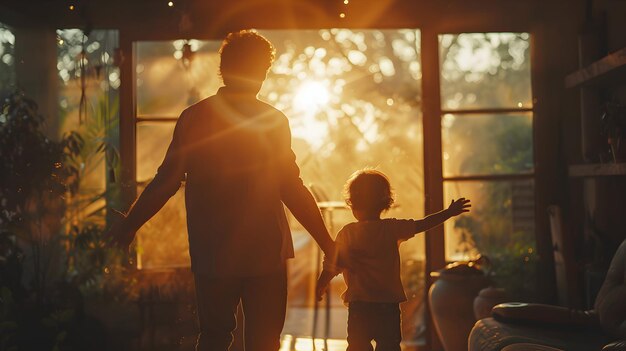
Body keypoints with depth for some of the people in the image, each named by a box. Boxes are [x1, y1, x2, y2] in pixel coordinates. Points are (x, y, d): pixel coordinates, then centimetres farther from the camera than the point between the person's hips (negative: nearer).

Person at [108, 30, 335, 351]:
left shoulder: (193, 117, -2)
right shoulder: (274, 121, -6)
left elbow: (166, 182, -1)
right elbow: (292, 190, -6)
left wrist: (129, 224, 14)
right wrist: (327, 243, 3)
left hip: (211, 255, 2)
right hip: (265, 254, -2)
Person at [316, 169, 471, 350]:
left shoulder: (346, 233, -3)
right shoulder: (392, 228, -2)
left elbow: (332, 265, 0)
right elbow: (422, 224, 3)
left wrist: (321, 285, 17)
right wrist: (449, 212, 14)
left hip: (359, 303, -1)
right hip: (389, 302, 1)